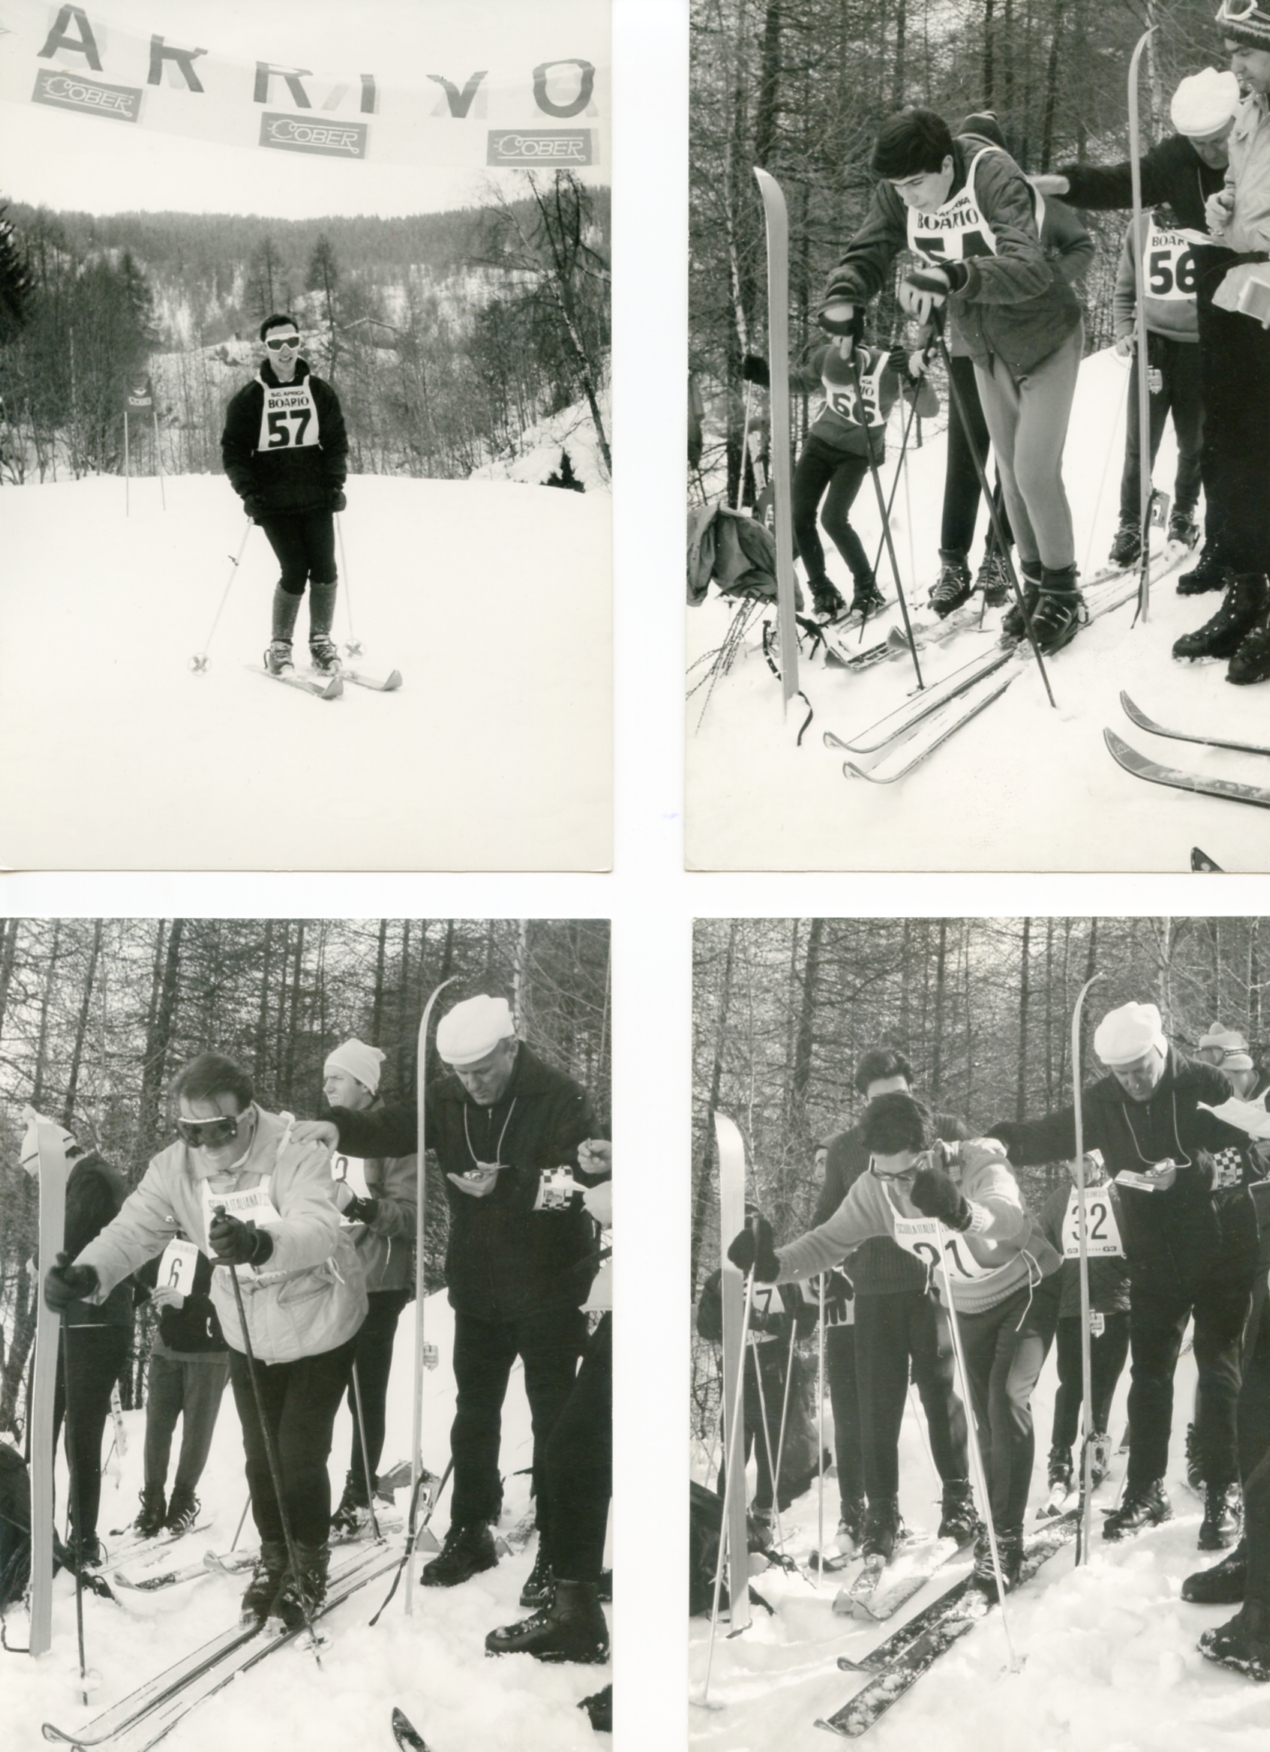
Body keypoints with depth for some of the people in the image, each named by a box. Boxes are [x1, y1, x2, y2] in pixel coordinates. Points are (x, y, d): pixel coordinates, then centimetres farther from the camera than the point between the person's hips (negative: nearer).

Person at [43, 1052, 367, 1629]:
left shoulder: (296, 1154, -30)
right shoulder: (175, 1167, -14)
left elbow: (317, 1230, -45)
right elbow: (133, 1229, -20)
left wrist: (257, 1243, -66)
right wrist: (88, 1274, -41)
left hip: (319, 1326, -4)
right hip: (247, 1335, 5)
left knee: (300, 1455, -3)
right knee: (260, 1454, 13)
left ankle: (309, 1563, 21)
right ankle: (273, 1557, 36)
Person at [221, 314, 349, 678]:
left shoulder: (320, 392, 9)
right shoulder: (249, 398, 2)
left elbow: (336, 442, 15)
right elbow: (233, 450, 4)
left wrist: (335, 483, 2)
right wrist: (248, 492, -7)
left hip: (316, 497, 3)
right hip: (274, 502, -3)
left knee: (324, 569, -6)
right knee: (294, 571, -11)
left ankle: (321, 641, 9)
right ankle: (279, 647, 4)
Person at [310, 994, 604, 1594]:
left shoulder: (561, 1099, -15)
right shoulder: (448, 1099, -2)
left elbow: (581, 1179, -23)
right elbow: (391, 1129, -11)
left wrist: (504, 1185, -36)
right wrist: (339, 1128, -32)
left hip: (550, 1289, -5)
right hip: (478, 1289, 5)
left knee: (554, 1419, 4)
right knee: (474, 1413, 16)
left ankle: (556, 1550, 15)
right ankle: (470, 1534, 30)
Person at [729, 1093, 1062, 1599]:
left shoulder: (980, 1164, -36)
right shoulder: (876, 1188, -21)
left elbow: (1008, 1220, -54)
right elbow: (830, 1239, -20)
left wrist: (964, 1213, -77)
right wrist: (775, 1264, -40)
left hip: (1026, 1288, -5)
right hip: (969, 1306, 5)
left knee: (1008, 1400, -20)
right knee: (985, 1417, 10)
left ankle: (1004, 1538, -12)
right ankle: (996, 1530, 27)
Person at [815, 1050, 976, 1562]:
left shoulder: (946, 1132, 4)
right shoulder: (845, 1149, 11)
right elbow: (827, 1218, 20)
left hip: (934, 1284, -2)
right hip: (872, 1292, 2)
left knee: (941, 1391, 3)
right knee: (876, 1407, 2)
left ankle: (959, 1497, 19)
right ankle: (879, 1514, 10)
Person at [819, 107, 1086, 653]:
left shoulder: (996, 178, -33)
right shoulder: (899, 194, -16)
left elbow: (1031, 269, -46)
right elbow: (867, 253, -13)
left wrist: (956, 275, -63)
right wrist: (842, 295, -36)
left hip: (1044, 340, -6)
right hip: (986, 350, 6)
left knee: (1035, 472, -8)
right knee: (1011, 471, 13)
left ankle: (1062, 592, 9)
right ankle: (1035, 583, 27)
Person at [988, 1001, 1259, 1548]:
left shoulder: (1205, 1086, -13)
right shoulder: (1104, 1102, -2)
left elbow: (1249, 1155, -15)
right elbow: (1050, 1135, 1)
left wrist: (1187, 1172, -30)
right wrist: (1001, 1140, -16)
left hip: (1221, 1251, -3)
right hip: (1154, 1258, 3)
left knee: (1219, 1371, 1)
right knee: (1148, 1374, 7)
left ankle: (1223, 1494, 10)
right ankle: (1146, 1489, 17)